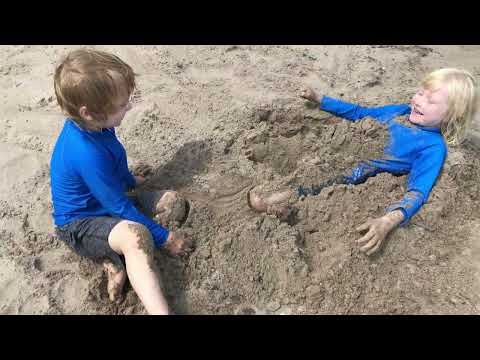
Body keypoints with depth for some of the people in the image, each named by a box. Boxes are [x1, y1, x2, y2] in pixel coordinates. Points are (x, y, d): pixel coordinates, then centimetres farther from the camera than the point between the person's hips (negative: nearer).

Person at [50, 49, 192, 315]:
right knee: (136, 234, -40)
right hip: (79, 224, -9)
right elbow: (120, 207, -26)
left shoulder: (88, 125, -7)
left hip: (108, 204, 10)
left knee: (171, 200, 0)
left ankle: (117, 260, -12)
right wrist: (164, 238, -18)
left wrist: (129, 180, 30)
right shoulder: (87, 153, -34)